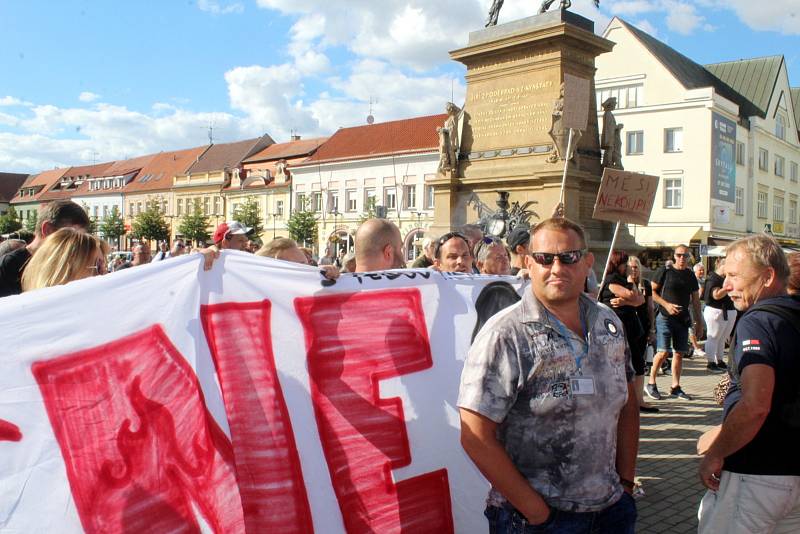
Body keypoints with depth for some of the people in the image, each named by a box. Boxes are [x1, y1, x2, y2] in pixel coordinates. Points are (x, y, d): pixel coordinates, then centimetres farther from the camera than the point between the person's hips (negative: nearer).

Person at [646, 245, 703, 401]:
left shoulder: (690, 275, 12)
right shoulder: (665, 271, -3)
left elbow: (695, 299, 16)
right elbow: (652, 291, -4)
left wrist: (699, 322, 14)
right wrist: (666, 305, -16)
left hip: (683, 319, 5)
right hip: (665, 317, -5)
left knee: (679, 353, 6)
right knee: (663, 352, -11)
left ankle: (675, 387, 15)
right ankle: (651, 383, 4)